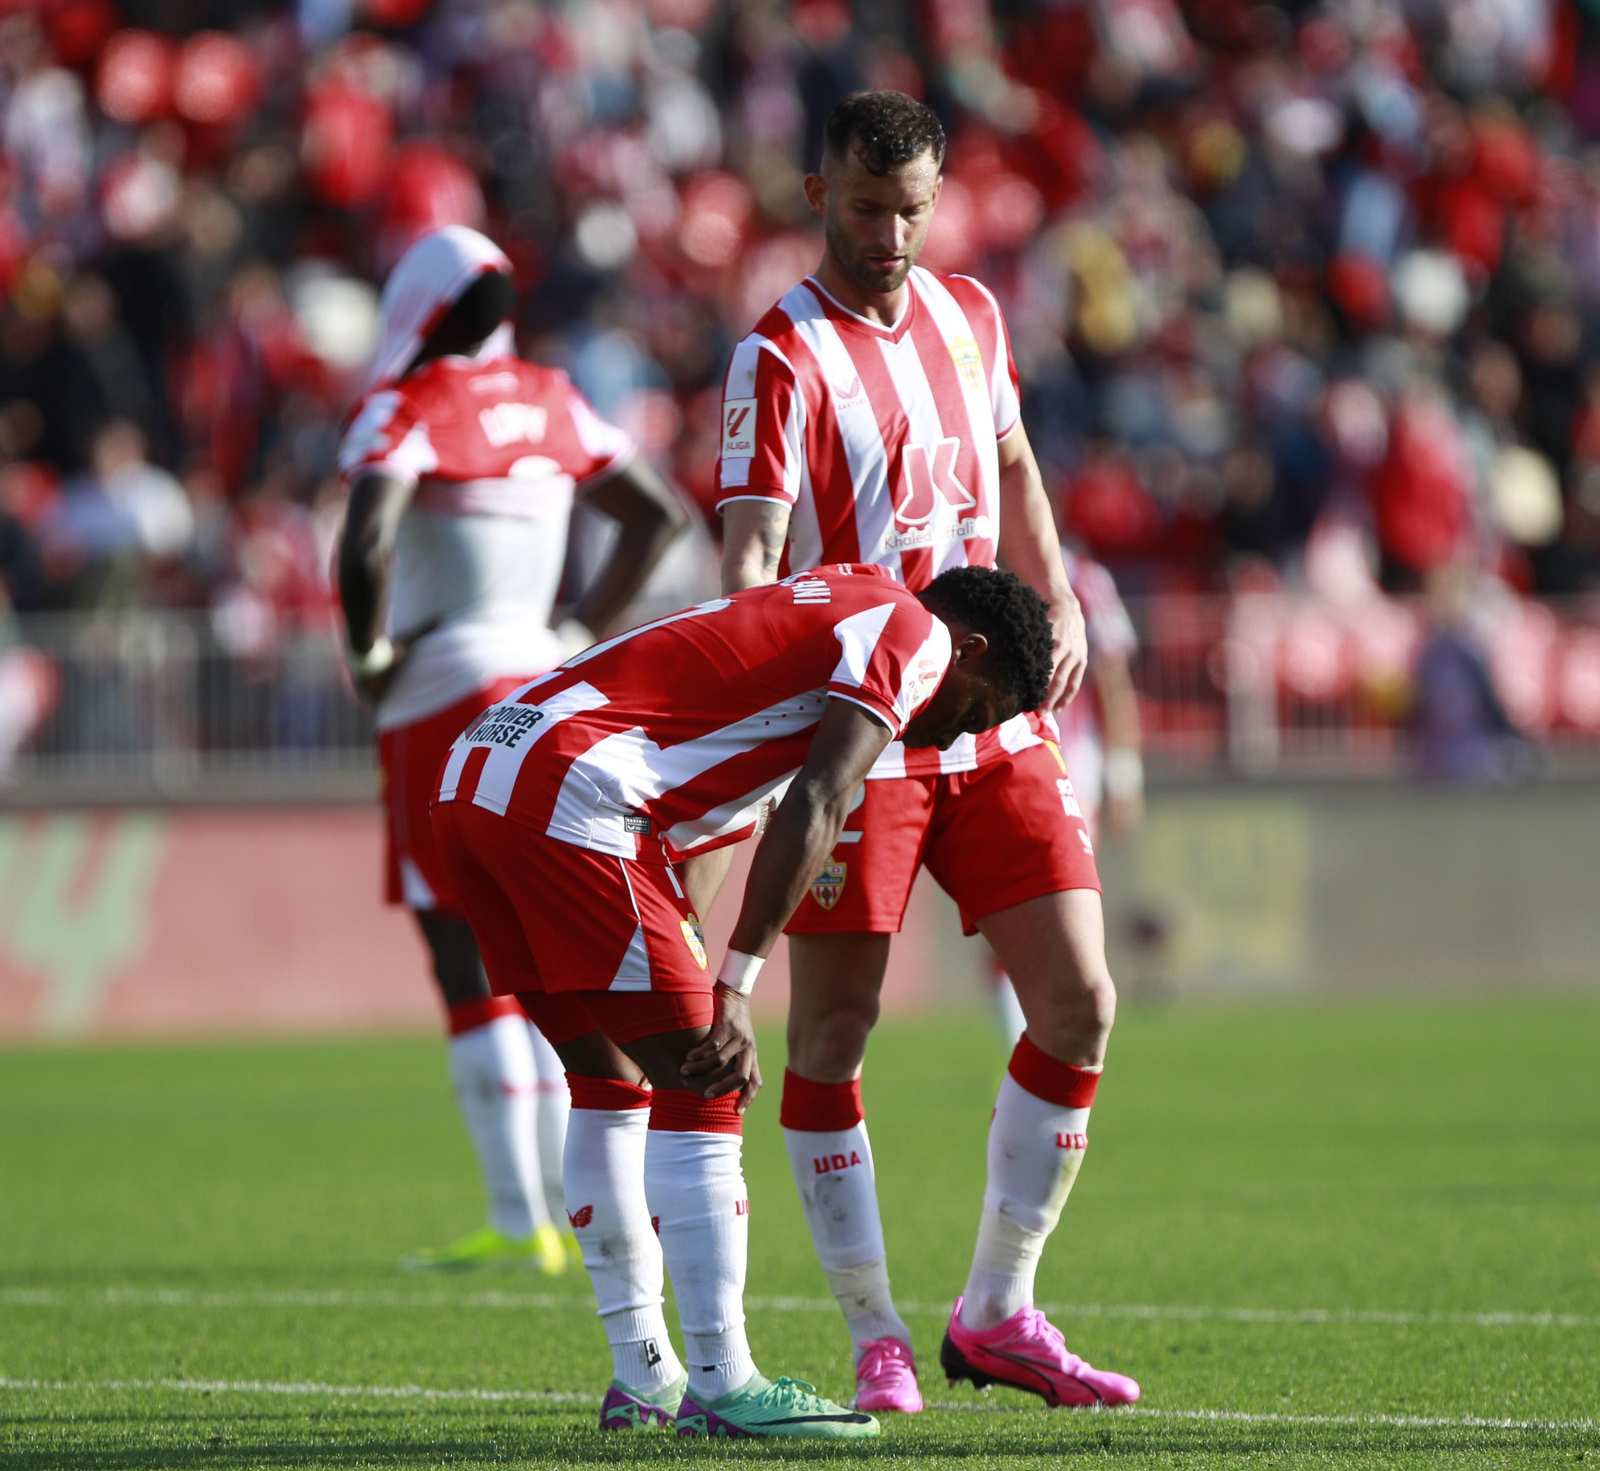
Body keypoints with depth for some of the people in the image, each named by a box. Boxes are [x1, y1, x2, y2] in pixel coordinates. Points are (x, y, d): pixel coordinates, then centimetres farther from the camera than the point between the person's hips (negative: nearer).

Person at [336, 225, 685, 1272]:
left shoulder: (411, 411, -11)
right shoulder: (547, 405, 11)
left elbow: (366, 543, -26)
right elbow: (660, 513, 19)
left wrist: (369, 653, -9)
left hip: (446, 694, -7)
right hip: (545, 691, 7)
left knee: (469, 962, -4)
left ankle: (521, 1220, -7)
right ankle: (569, 1208, 14)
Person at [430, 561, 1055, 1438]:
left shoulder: (824, 610, 31)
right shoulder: (915, 633, 3)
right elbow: (814, 809, -10)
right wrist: (734, 993, -13)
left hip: (468, 782, 9)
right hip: (567, 797, -9)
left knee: (611, 1081, 19)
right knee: (701, 1092, -3)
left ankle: (642, 1375, 23)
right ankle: (721, 1387, -3)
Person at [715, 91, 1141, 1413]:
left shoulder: (970, 315, 11)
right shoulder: (785, 358, -9)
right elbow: (750, 560, -17)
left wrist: (1060, 600, 16)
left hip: (995, 720, 6)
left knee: (1078, 1001, 0)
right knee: (833, 1027, -3)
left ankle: (998, 1314, 11)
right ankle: (875, 1339, 7)